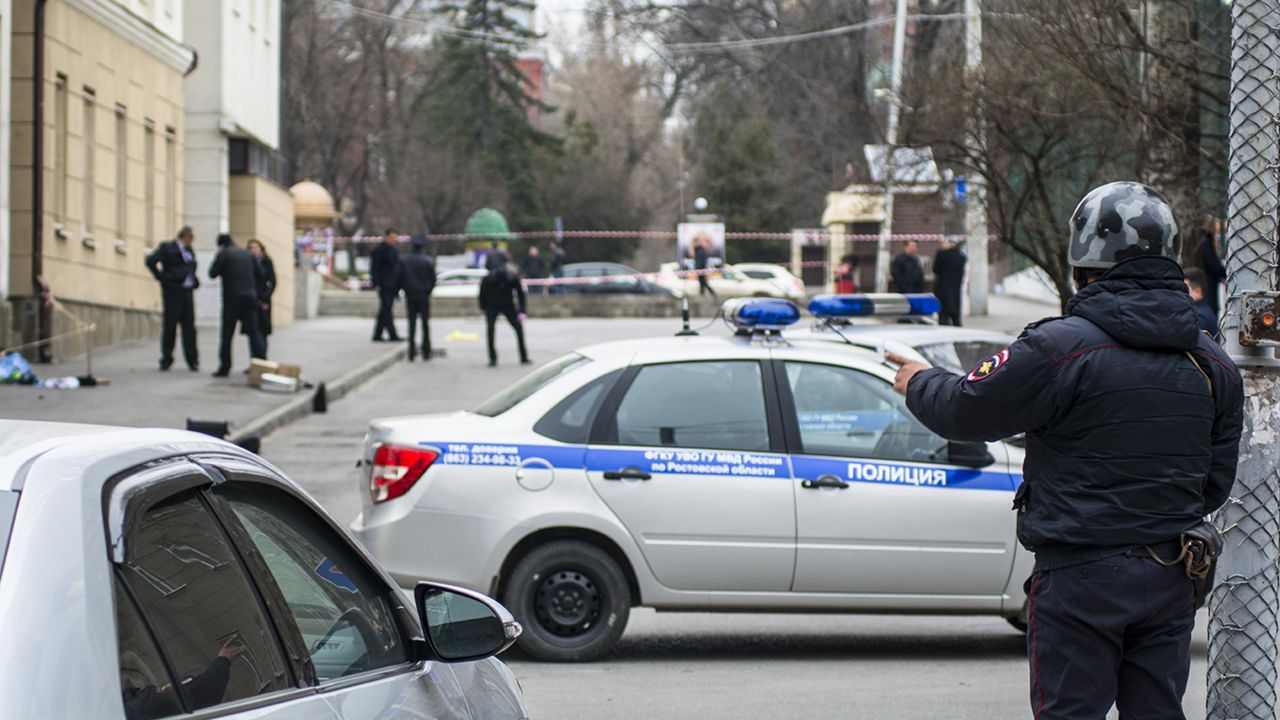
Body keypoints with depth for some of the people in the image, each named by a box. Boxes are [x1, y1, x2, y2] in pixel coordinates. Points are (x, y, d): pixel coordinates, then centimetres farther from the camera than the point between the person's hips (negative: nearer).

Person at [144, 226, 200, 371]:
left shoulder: (189, 251, 15)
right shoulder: (167, 248, -6)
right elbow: (151, 261, -15)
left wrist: (194, 281, 13)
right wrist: (162, 278, -13)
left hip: (187, 292, 6)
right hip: (173, 292, -6)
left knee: (189, 327, 5)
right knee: (170, 326, 0)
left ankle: (192, 360, 8)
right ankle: (166, 360, 7)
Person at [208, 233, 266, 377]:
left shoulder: (223, 254, -2)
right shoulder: (247, 254, 14)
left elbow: (213, 273, -2)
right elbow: (259, 275, 16)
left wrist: (216, 259, 11)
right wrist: (254, 291, 21)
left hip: (231, 297, -4)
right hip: (250, 298, 4)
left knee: (227, 334, 2)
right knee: (253, 331, 4)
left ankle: (224, 367, 1)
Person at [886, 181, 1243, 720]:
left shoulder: (1062, 348, -16)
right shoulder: (1213, 364, 5)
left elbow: (965, 410, -6)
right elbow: (1215, 484, 11)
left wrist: (920, 383, 15)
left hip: (1079, 577, -6)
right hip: (1170, 579, 6)